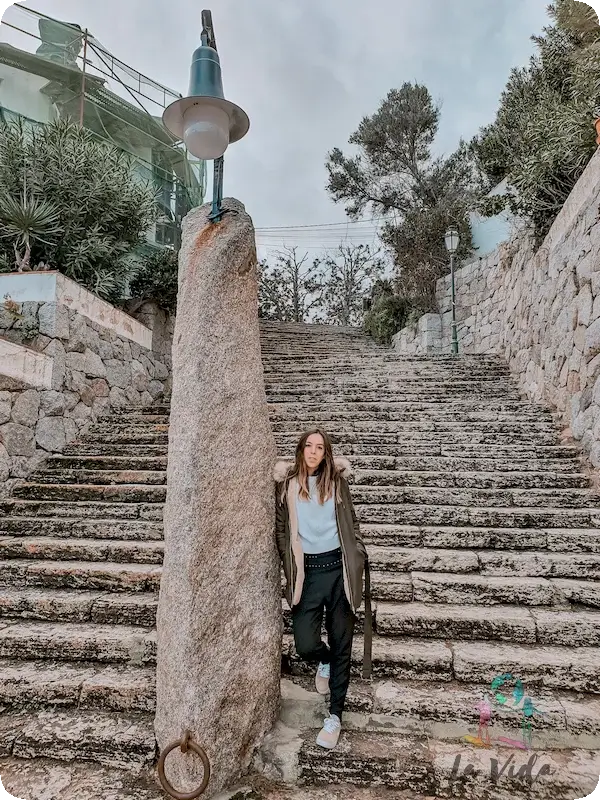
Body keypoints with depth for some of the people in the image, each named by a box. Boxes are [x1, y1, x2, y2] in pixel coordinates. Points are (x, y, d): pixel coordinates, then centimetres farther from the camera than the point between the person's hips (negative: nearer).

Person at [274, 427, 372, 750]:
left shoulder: (336, 482, 6)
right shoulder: (287, 484, 3)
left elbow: (351, 523, 12)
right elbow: (280, 529, 8)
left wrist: (358, 556, 8)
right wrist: (290, 569, 2)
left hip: (338, 568, 1)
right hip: (306, 572, 0)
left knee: (341, 644, 5)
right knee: (305, 644, -7)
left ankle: (335, 715, 23)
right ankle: (325, 662, 31)